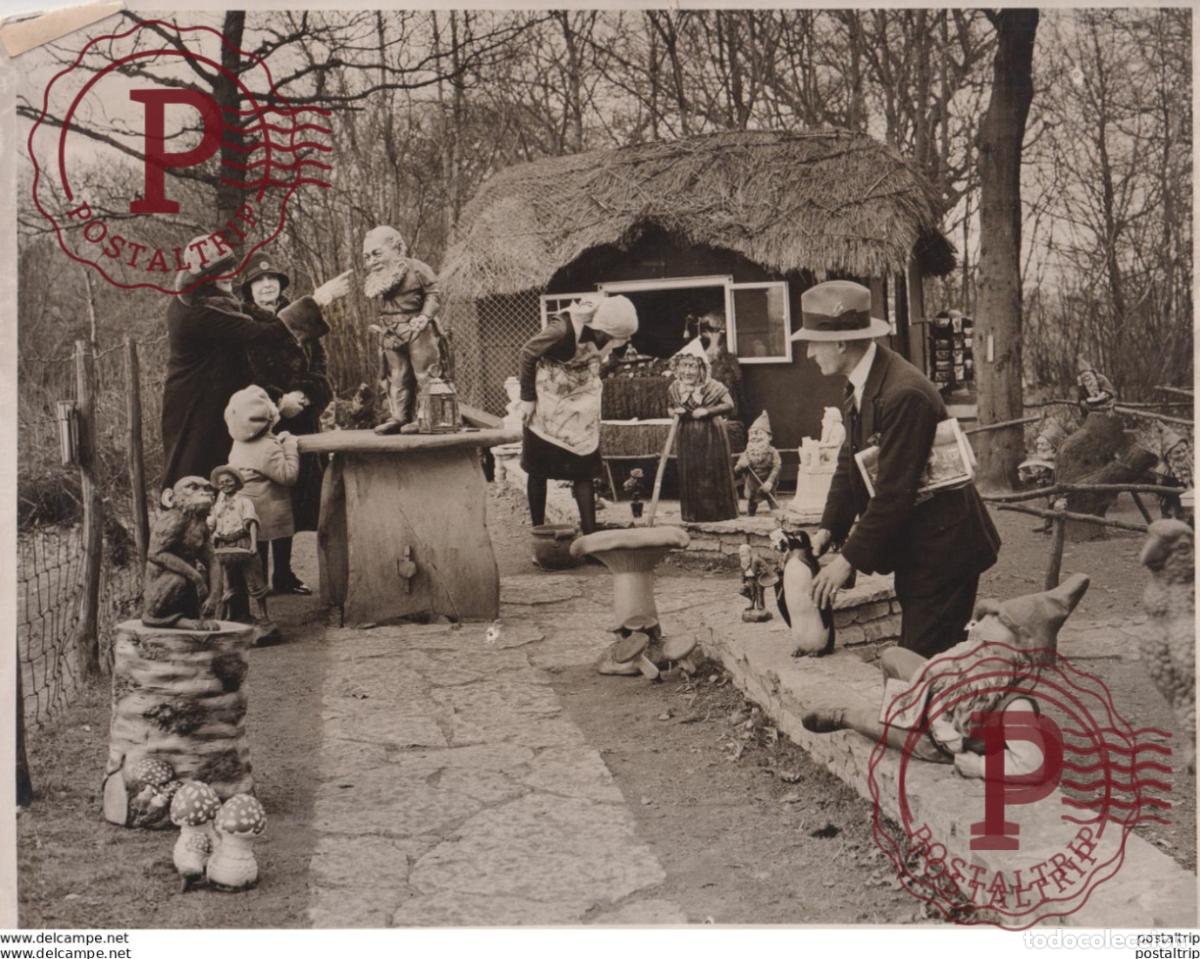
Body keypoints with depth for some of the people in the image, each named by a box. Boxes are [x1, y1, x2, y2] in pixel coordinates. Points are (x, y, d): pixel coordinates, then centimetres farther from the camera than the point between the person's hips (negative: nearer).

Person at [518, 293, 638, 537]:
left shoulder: (603, 329, -16)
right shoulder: (564, 329, -33)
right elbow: (527, 353, -18)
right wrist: (527, 397, -12)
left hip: (582, 409, 5)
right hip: (548, 405, -5)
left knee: (584, 471, 2)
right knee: (538, 471, 7)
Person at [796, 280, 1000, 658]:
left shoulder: (903, 393, -26)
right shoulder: (862, 386, 5)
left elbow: (893, 491, -25)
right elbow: (850, 462, 12)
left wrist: (850, 559, -20)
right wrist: (829, 529, 0)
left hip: (942, 551, -10)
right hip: (914, 549, 10)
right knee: (912, 656, 15)